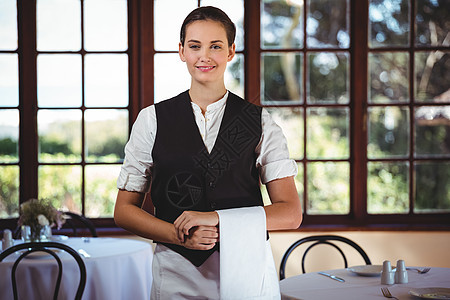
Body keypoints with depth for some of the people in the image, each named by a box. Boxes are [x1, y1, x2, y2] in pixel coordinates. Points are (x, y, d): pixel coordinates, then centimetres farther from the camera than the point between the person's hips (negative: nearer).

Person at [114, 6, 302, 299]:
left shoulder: (260, 122, 2)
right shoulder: (152, 120, 3)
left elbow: (291, 213, -2)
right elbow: (124, 210, 4)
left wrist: (218, 218, -15)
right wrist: (179, 234, -13)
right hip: (176, 274, 0)